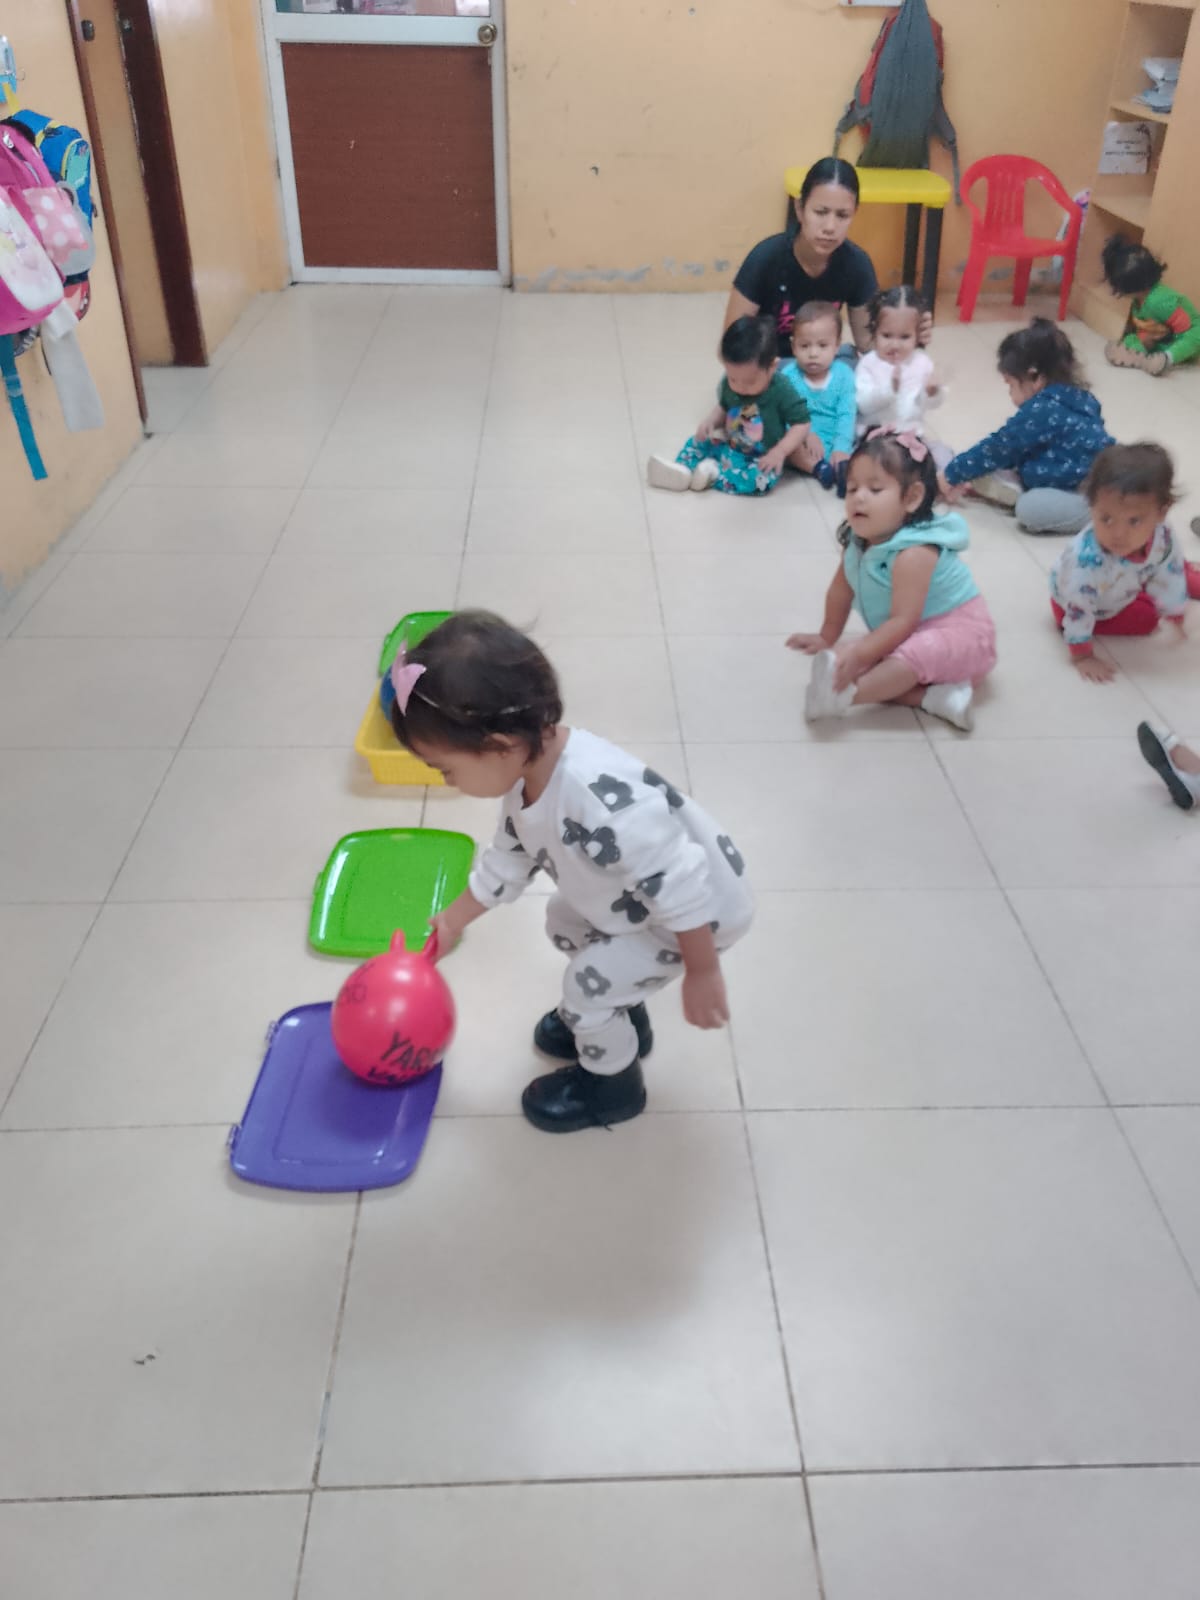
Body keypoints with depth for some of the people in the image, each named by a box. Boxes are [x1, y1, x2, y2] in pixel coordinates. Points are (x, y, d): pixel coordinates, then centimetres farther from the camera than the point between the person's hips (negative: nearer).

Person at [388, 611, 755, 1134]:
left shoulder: (599, 797, -43)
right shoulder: (527, 777, -11)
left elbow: (681, 886, -37)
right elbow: (508, 857, 9)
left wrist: (701, 973, -26)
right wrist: (453, 919, 19)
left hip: (700, 906, -9)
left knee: (589, 981, -5)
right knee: (563, 921, 23)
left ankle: (612, 1085, 24)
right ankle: (620, 1018, 44)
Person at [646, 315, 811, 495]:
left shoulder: (782, 392, -24)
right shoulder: (729, 385, -8)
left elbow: (801, 424, -18)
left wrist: (780, 451, -28)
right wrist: (710, 420, -7)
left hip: (762, 458, -6)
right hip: (730, 447, 6)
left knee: (763, 479, -34)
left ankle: (715, 474, -24)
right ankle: (682, 470, -25)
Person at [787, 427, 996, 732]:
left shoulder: (914, 552, -30)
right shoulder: (856, 541, -8)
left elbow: (903, 621, -33)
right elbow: (841, 589, 7)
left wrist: (858, 654, -39)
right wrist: (827, 638, 14)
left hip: (958, 632, -9)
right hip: (910, 636, 9)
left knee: (914, 652, -39)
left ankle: (843, 695, -52)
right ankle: (934, 696, -26)